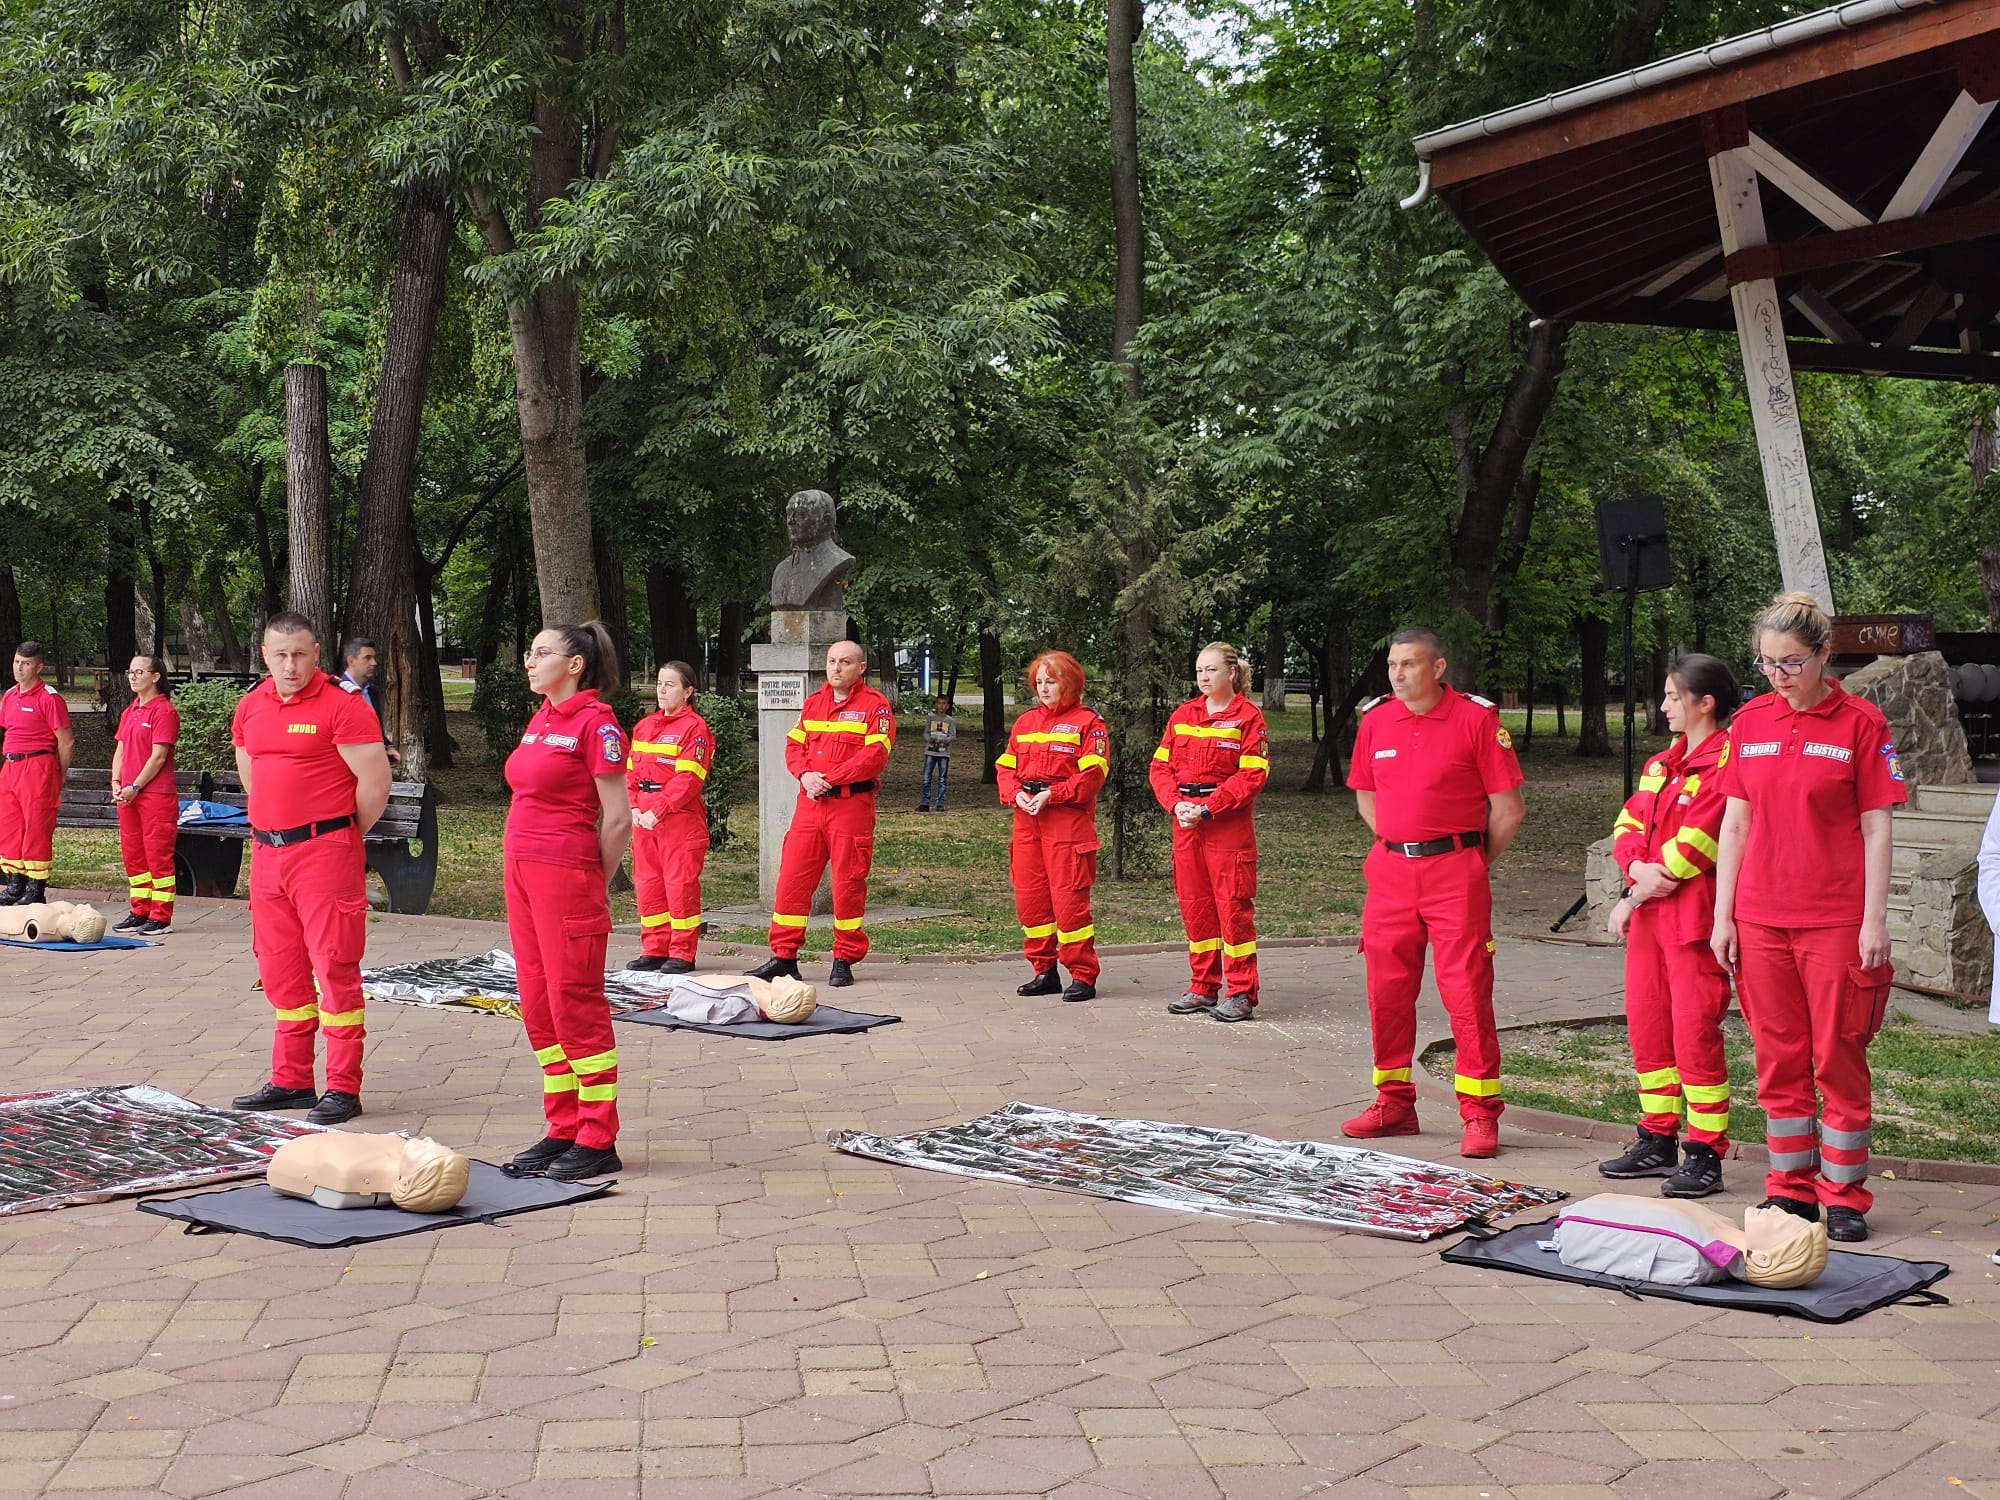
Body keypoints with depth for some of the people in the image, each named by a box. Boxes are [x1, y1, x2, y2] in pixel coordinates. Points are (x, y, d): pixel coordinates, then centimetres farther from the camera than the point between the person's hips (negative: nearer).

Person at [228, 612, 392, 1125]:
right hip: (267, 852, 7)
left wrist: (340, 834, -1)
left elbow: (375, 781, -12)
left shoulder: (341, 707, -11)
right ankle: (291, 1080, 23)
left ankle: (343, 1088, 1)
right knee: (280, 969, 13)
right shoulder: (250, 707, 11)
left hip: (325, 850, -7)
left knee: (335, 967, -5)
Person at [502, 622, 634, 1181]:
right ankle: (564, 1129, 20)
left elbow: (618, 818, -11)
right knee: (538, 1008, 11)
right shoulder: (540, 720, 14)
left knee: (576, 1006, -4)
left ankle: (597, 1141, 4)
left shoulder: (596, 723, -11)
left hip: (566, 876, -9)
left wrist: (594, 888, -3)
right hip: (521, 871, 9)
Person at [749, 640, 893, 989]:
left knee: (848, 882, -1)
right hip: (810, 802, 5)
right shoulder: (813, 703, 18)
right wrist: (805, 775, -7)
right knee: (792, 877, 2)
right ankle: (784, 956, 9)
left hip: (851, 804, -5)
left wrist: (829, 778, -16)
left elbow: (874, 755, -12)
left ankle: (844, 960, 10)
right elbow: (794, 745, 14)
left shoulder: (875, 705, -1)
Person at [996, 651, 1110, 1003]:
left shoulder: (1087, 722, -1)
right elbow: (1005, 767, 14)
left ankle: (1083, 976, 0)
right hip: (1027, 819, 7)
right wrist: (1016, 794, -6)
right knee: (1029, 896, 7)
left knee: (1069, 897, -8)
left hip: (1068, 820, -6)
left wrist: (1051, 795, -18)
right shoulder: (1025, 722, 18)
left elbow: (1092, 775, -11)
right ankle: (1044, 971, 18)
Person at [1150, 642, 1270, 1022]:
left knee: (1233, 905, -4)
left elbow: (1251, 776, -10)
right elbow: (1161, 766, 9)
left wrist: (1206, 808, -16)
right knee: (1194, 904, 9)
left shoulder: (1248, 717, -3)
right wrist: (1176, 804, -9)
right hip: (1186, 823, 5)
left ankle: (1241, 994, 1)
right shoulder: (1182, 715, 12)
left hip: (1228, 823, -5)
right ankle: (1203, 988, 19)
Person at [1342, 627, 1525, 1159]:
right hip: (1391, 873, 5)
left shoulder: (1476, 718, -5)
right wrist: (1396, 844, 13)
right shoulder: (1376, 720, 8)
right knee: (1386, 991, 8)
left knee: (1467, 993, -6)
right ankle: (1394, 1102, 21)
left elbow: (1508, 809, -4)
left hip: (1455, 872, -5)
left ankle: (1480, 1114, 1)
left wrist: (1472, 862, 2)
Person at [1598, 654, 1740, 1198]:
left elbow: (1695, 843, -16)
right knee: (1646, 1027, 12)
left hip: (1694, 917, -9)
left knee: (1695, 1034, -7)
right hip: (1648, 914, 9)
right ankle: (1658, 1142, 23)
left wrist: (1635, 896, -9)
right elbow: (1627, 825, 12)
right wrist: (1638, 868, -10)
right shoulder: (1661, 765, 18)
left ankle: (1705, 1154, 0)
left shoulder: (1726, 763, -11)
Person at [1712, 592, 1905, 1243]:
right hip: (1760, 918, 4)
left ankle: (1844, 1196, 12)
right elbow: (1735, 823, 10)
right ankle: (1790, 1188, 19)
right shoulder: (1750, 721, 8)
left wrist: (1875, 919, -8)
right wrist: (1723, 916, 7)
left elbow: (1875, 828, -3)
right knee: (1778, 1057, 9)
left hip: (1836, 921, -4)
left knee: (1838, 1060, 2)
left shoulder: (1861, 723, -3)